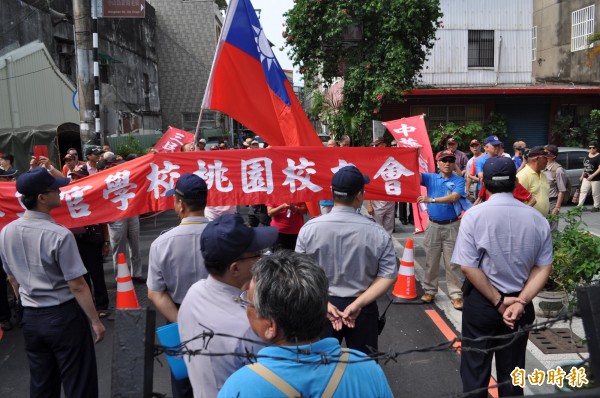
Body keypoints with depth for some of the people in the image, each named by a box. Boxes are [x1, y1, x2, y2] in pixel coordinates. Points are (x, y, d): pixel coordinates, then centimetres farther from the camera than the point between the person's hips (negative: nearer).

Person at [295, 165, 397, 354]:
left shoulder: (309, 228, -9)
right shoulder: (377, 232, -10)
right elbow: (389, 276, -10)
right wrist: (358, 303, -11)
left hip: (322, 308, 1)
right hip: (363, 310, 0)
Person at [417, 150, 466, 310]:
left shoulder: (459, 180, -2)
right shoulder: (430, 178, 5)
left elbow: (454, 197, -18)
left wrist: (431, 200, -27)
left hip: (451, 226, -2)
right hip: (433, 225, 2)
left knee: (452, 263, 2)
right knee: (431, 260, 10)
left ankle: (456, 295, 8)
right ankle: (430, 290, 22)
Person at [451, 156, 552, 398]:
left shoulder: (474, 215, -14)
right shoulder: (537, 219, -4)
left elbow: (467, 267, -17)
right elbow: (544, 268, -5)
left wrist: (498, 301, -10)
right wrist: (520, 302, -9)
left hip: (481, 302, -3)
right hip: (519, 303, 3)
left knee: (475, 369, 11)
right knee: (512, 370, 18)